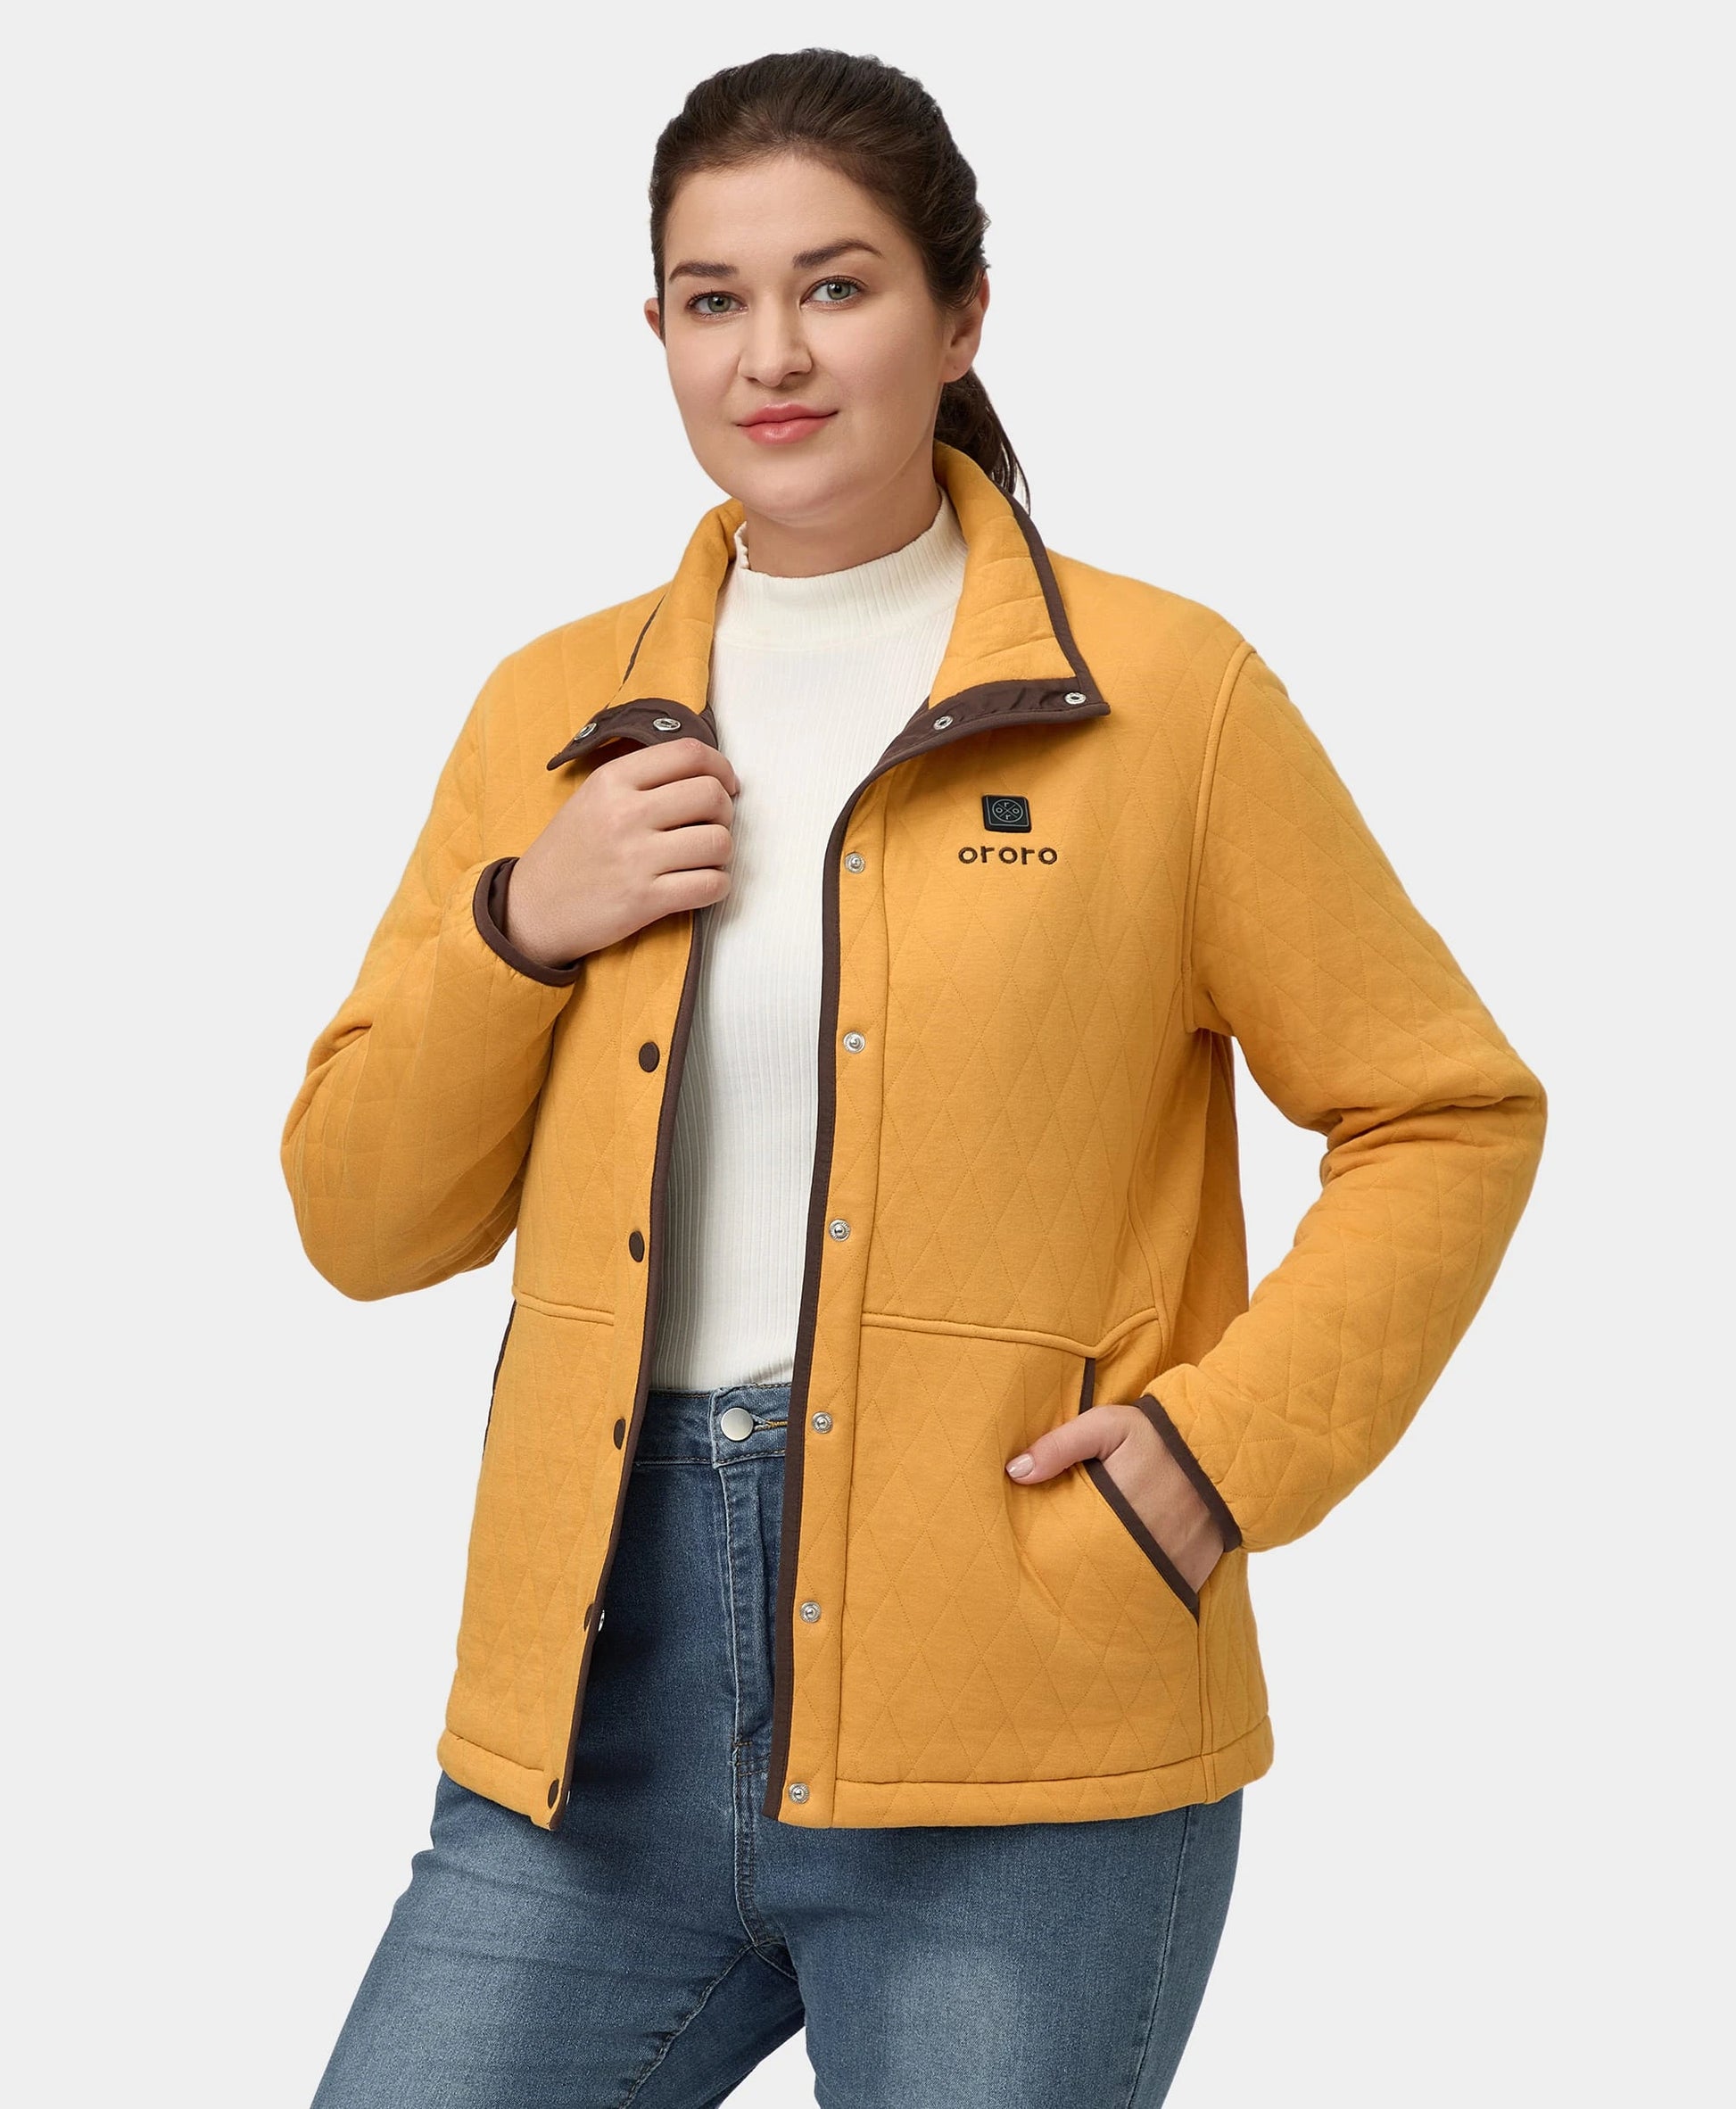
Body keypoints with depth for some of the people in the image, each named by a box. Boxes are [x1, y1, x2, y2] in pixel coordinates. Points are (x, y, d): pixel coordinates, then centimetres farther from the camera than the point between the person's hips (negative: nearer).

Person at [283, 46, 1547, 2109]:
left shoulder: (1160, 695, 0)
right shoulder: (553, 713, 11)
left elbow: (1448, 1113, 3)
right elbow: (361, 1219, 12)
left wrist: (1225, 1438, -10)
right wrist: (517, 928, -5)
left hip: (1017, 1737, -3)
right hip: (600, 1686, 4)